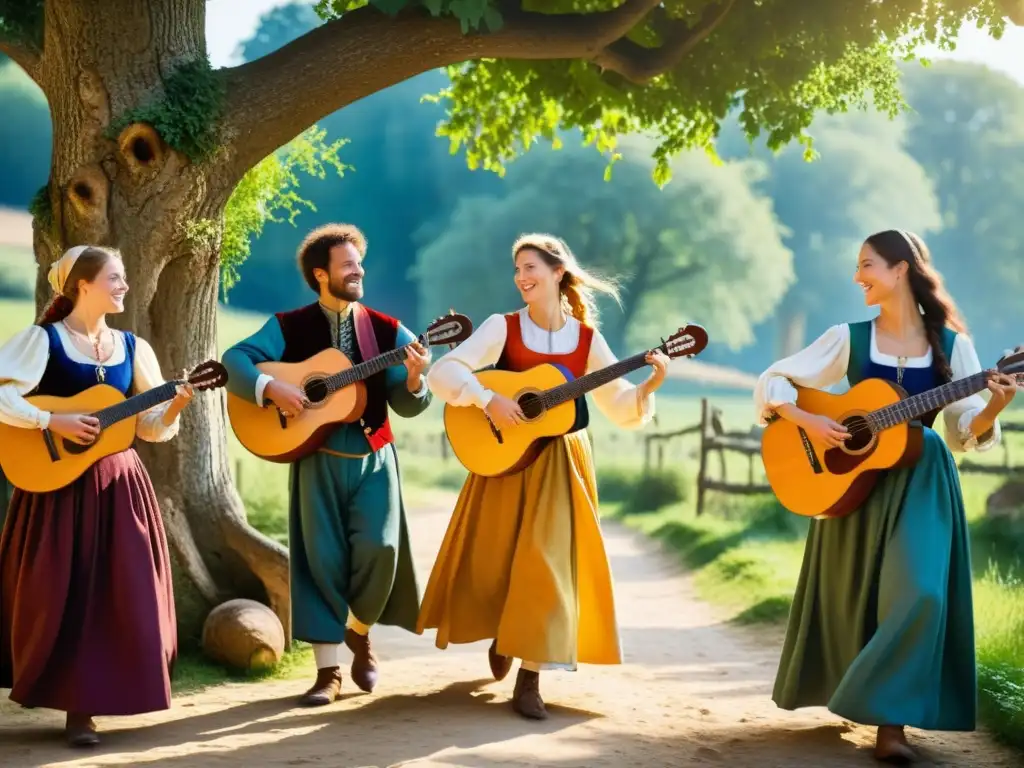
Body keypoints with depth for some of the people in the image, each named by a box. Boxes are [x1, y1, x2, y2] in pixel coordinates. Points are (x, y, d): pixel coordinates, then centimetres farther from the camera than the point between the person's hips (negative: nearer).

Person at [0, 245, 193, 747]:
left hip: (117, 483, 5)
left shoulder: (132, 347, 10)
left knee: (121, 594, 1)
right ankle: (76, 709, 9)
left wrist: (174, 406, -8)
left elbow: (150, 427, 11)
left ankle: (84, 705, 11)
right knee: (62, 594, -3)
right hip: (58, 482, -5)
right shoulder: (43, 339, -5)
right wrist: (53, 422, -20)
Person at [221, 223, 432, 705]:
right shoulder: (289, 328, 0)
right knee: (323, 558, -1)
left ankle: (359, 632, 18)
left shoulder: (386, 331, 4)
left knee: (379, 548, -12)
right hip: (317, 459, -1)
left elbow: (407, 405, 3)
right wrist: (271, 388, -24)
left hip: (373, 457, 1)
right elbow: (234, 359, -9)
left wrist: (414, 378, -18)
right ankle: (328, 670, 6)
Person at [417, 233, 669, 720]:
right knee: (495, 558, 7)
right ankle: (501, 636, 37)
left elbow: (620, 409, 3)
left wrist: (647, 388, -15)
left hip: (560, 464, 1)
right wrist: (489, 400, -25)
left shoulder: (587, 339, 0)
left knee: (548, 561, -4)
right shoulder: (503, 328, -5)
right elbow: (441, 373, -13)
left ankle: (529, 680, 1)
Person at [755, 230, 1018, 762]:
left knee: (917, 592, -17)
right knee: (854, 597, 7)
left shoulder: (951, 344, -1)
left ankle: (890, 719, -10)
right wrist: (807, 422, -14)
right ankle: (853, 695, 32)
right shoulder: (848, 338, -1)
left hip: (921, 485, -1)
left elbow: (965, 433, 0)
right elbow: (771, 383, 1)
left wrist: (995, 406, -19)